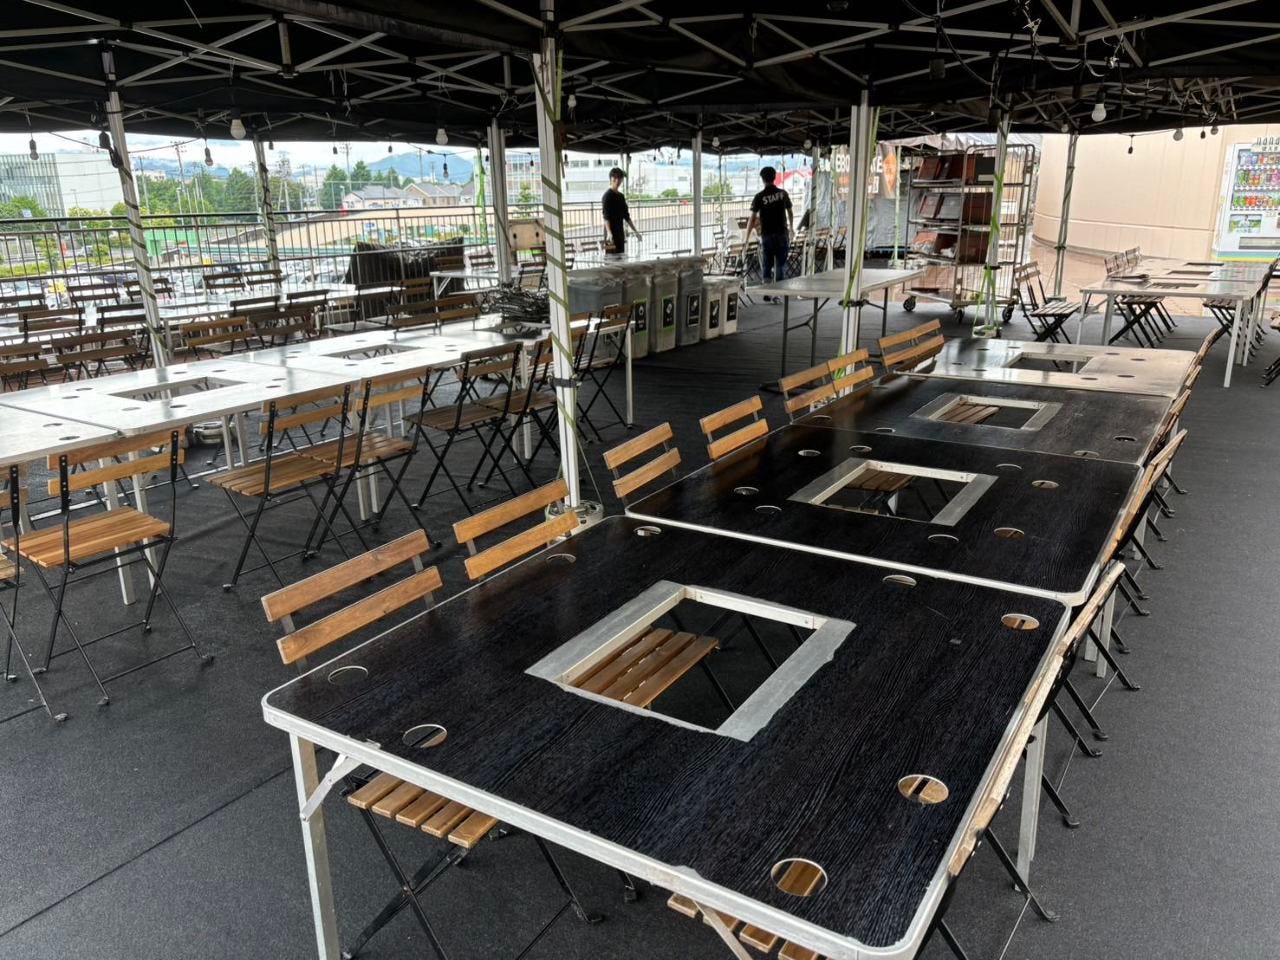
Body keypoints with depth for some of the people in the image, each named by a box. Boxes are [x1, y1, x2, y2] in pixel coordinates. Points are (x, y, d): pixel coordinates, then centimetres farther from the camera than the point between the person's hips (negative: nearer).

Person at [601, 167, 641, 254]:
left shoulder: (621, 196, 15)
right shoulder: (607, 196, -10)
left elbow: (626, 216, 22)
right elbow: (605, 216, -20)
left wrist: (635, 231, 20)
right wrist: (609, 233, -35)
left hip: (620, 234, 8)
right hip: (611, 235, -8)